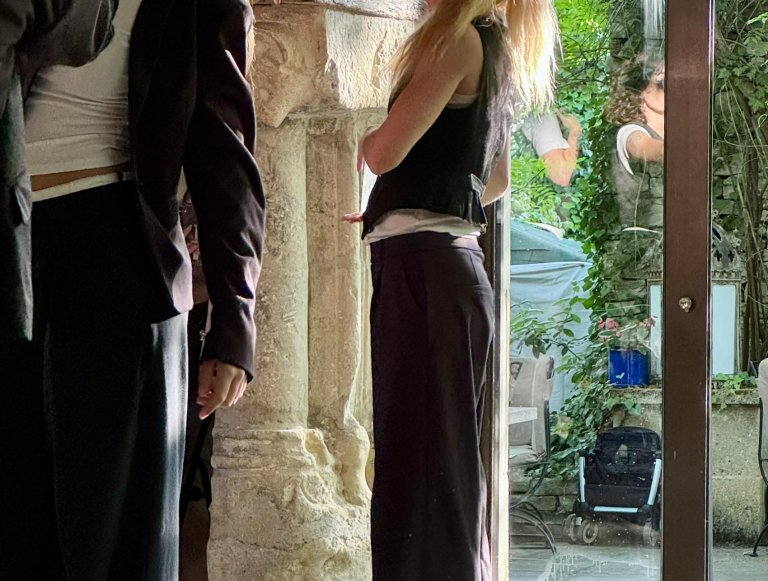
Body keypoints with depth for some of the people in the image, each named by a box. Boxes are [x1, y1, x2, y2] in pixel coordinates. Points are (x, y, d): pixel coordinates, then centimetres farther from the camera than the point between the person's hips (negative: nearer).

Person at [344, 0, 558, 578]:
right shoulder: (496, 49, 18)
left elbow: (384, 154, -16)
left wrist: (367, 136, 6)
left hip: (422, 265, -9)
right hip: (452, 261, 9)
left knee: (420, 462, -9)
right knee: (452, 464, 14)